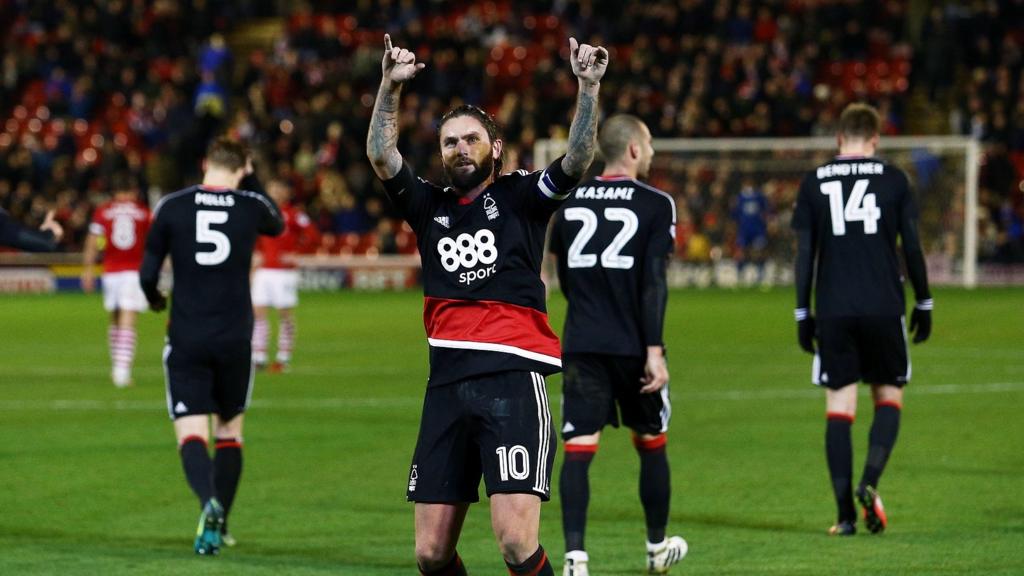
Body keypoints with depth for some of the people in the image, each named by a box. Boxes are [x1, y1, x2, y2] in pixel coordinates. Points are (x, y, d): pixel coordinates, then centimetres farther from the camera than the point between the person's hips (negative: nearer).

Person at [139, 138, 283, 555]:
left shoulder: (171, 207, -2)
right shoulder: (252, 206, 0)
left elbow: (147, 273, 3)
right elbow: (277, 226, 25)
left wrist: (154, 299, 24)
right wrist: (253, 180, 31)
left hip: (186, 339, -1)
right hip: (235, 339, 1)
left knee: (191, 434, -3)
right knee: (229, 430, 17)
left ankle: (209, 502, -30)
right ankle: (220, 526, 16)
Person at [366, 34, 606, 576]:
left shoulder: (520, 197, 9)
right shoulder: (431, 207, 18)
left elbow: (577, 160, -5)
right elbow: (381, 156, 7)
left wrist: (588, 88, -16)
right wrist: (390, 87, -5)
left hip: (512, 381, -4)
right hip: (447, 383, 4)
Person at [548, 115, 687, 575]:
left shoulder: (569, 203, 9)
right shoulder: (654, 205, -6)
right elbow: (654, 283, -13)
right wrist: (654, 350, -15)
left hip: (581, 345, 3)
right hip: (632, 347, -3)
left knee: (578, 449, -4)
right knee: (651, 445, 16)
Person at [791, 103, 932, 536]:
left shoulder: (814, 183, 5)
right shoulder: (893, 179, 2)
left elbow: (805, 253, 5)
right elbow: (912, 245, 3)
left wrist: (803, 315, 10)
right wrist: (924, 303, 13)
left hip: (833, 311, 1)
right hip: (884, 306, -1)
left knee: (839, 408, 3)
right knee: (889, 397, 12)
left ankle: (845, 514, -2)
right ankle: (869, 482, -12)